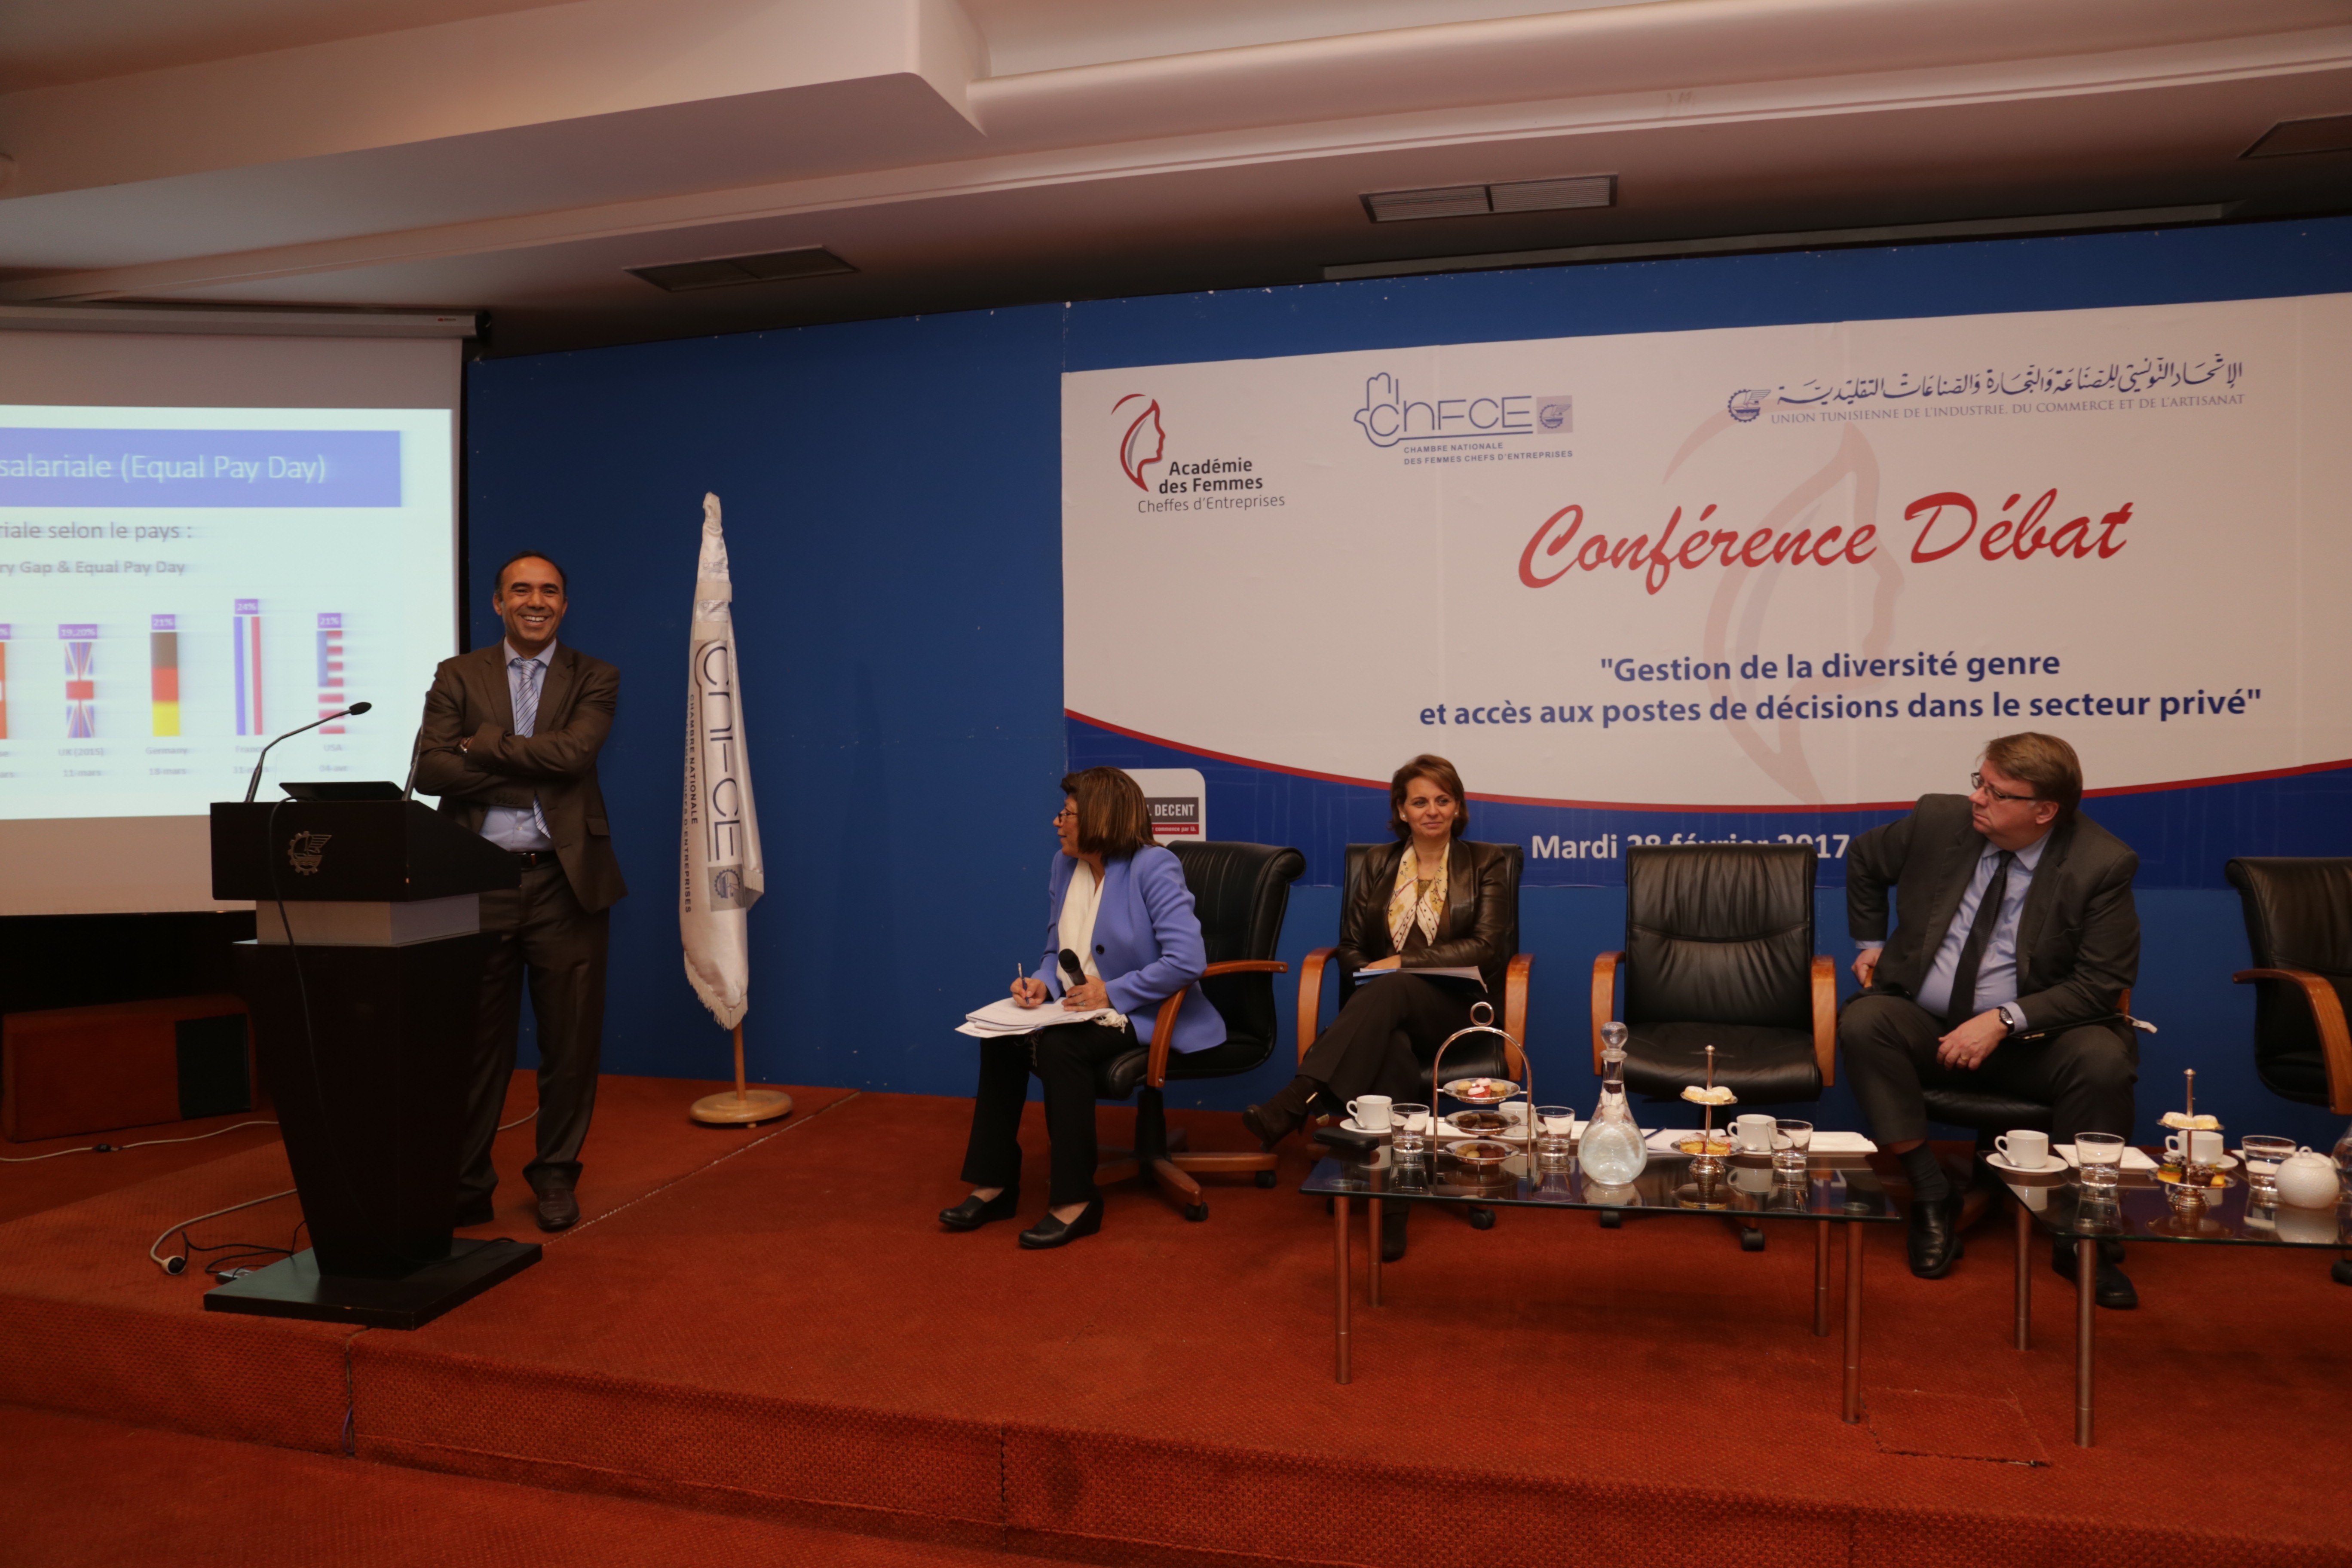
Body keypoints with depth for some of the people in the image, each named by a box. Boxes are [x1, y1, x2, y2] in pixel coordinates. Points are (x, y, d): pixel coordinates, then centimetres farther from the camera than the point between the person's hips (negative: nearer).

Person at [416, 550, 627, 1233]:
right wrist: (531, 772, -11)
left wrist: (484, 744, -6)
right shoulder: (458, 676, 9)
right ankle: (466, 1183, 19)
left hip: (565, 883, 0)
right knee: (477, 1042, 6)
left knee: (570, 1042, 5)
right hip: (481, 883, 1)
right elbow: (430, 769, -4)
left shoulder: (594, 678, 7)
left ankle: (556, 1178, 21)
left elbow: (573, 752, -12)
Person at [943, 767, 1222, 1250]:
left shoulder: (1153, 867, -15)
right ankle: (994, 1185, -6)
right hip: (1079, 1008, 7)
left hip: (1146, 1016, -7)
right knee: (1001, 1039, -17)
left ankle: (1076, 1201, -22)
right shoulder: (1064, 867, 9)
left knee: (1059, 1046, -32)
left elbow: (1188, 960, -24)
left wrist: (1112, 992, -21)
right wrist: (1042, 983, -4)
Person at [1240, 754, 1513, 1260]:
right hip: (1387, 1005, 2)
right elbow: (1350, 946, 14)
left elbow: (1485, 947, -4)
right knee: (1392, 1049, -38)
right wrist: (1374, 975, -9)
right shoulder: (1379, 867, 19)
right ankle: (1393, 1206, -40)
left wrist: (1401, 962, -11)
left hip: (1456, 1009, -2)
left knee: (1392, 992, -38)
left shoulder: (1485, 863, 10)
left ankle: (1296, 1103, -50)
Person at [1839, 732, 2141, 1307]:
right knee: (1863, 1021, -29)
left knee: (2104, 1059, -32)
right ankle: (1932, 1197, -17)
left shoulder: (2102, 865, -11)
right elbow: (1864, 859, 18)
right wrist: (1870, 943, 12)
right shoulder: (1938, 819, -4)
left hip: (2032, 1042, -2)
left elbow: (2101, 983, -12)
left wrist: (2005, 1020, -24)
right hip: (1926, 1025, 2)